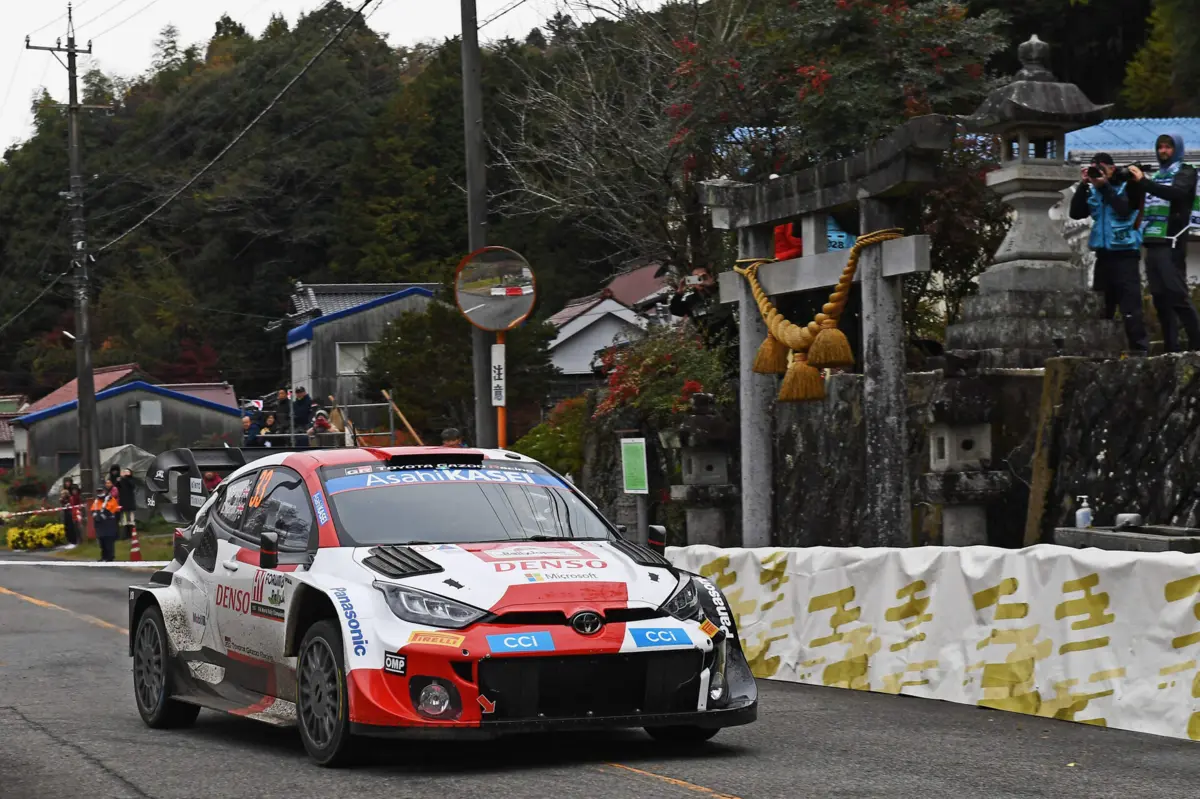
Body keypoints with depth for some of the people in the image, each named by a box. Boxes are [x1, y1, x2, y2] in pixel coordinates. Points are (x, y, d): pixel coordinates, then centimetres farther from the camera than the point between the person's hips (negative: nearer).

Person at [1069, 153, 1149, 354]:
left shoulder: (1129, 186, -2)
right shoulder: (1092, 190, 12)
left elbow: (1124, 210, -17)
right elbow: (1075, 213, 3)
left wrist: (1105, 185, -13)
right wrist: (1083, 184, -4)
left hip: (1125, 253, -6)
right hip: (1103, 254, 6)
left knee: (1130, 305, -12)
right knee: (1102, 306, 8)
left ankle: (1140, 349, -12)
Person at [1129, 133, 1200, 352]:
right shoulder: (1155, 175, 22)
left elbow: (1176, 193, -20)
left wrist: (1143, 181, -26)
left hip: (1171, 243, -7)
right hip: (1153, 244, 7)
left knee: (1178, 295, -13)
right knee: (1160, 298, 4)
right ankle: (1171, 349, 6)